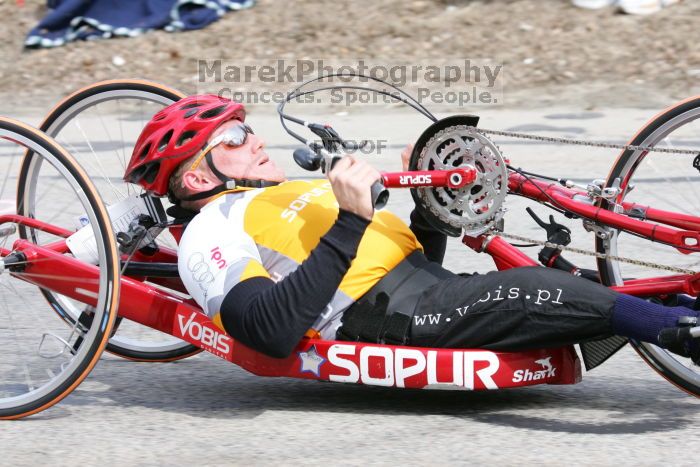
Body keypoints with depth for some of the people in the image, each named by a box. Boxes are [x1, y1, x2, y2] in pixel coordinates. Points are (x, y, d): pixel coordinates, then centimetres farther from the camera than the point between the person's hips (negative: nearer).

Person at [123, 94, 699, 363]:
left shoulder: (304, 192, 32)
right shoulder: (211, 235, 4)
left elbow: (421, 258, 31)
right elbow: (272, 332, -19)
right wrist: (350, 223, -18)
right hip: (386, 314, -10)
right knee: (551, 294, -28)